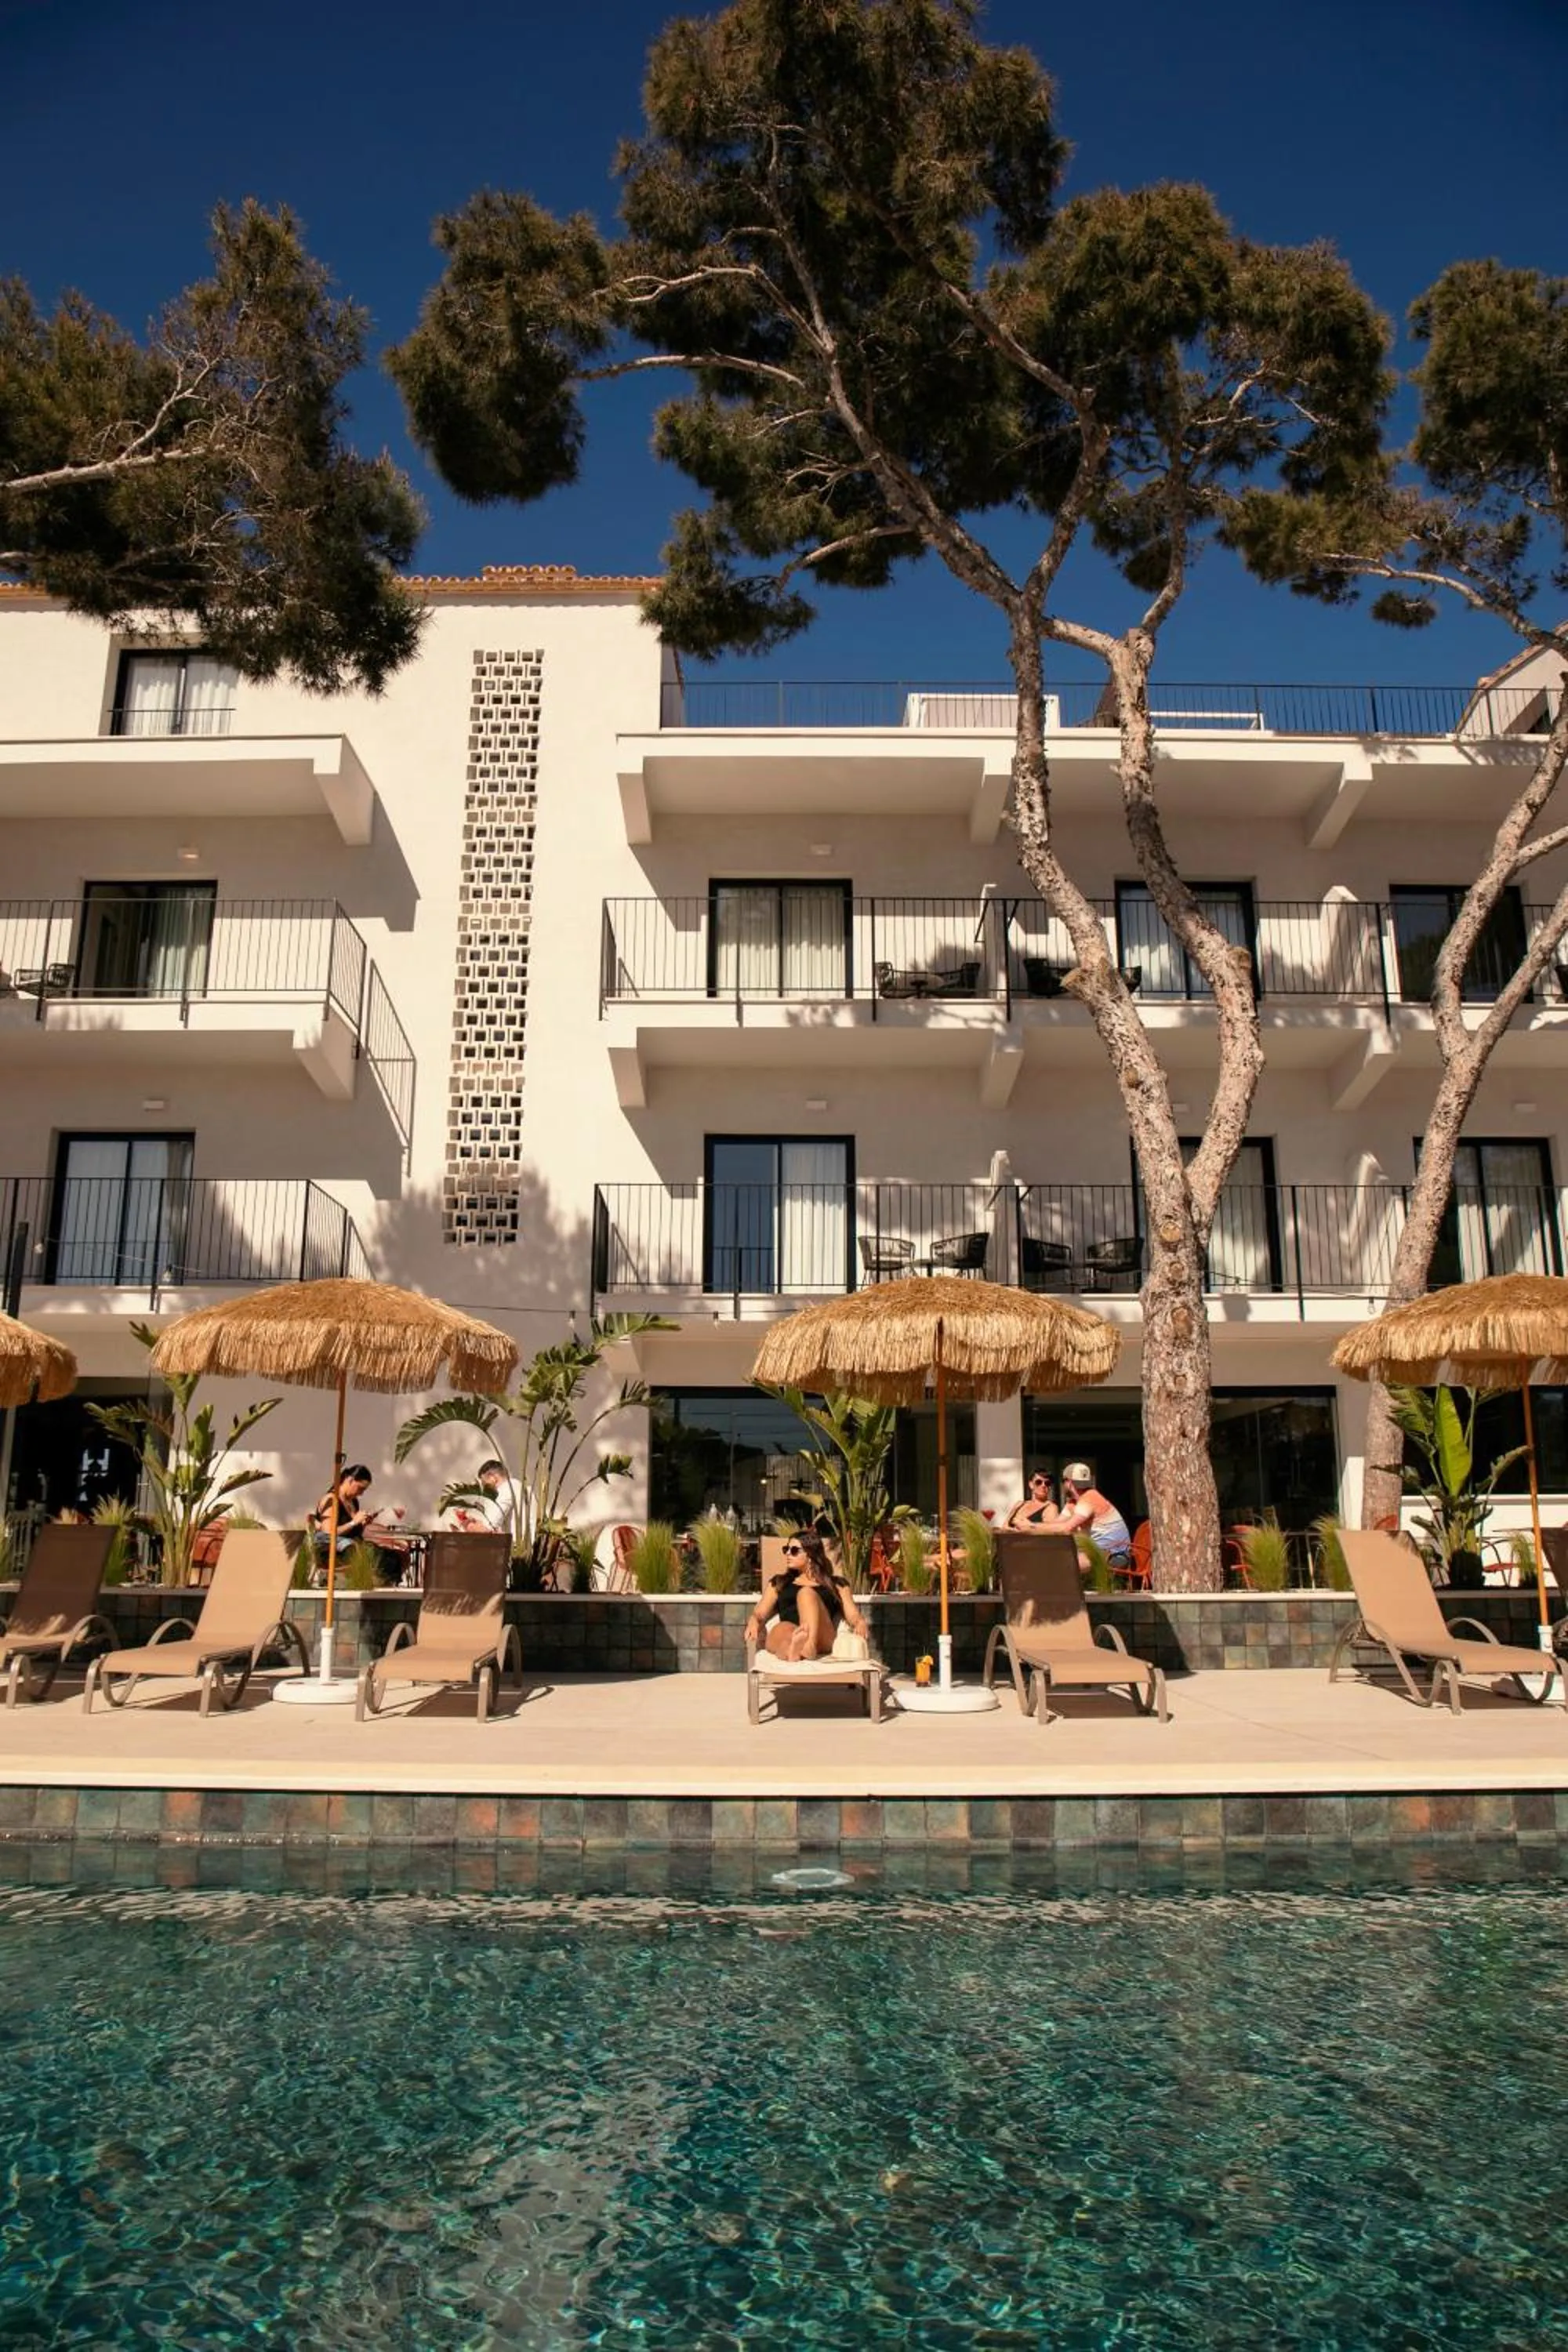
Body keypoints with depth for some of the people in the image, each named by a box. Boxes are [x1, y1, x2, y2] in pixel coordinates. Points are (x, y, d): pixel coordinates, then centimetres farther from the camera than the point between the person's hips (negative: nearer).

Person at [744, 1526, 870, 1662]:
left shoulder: (836, 1584, 28)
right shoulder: (778, 1583, 32)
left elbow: (853, 1616, 16)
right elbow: (759, 1614, 21)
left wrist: (860, 1623, -7)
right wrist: (754, 1622, -2)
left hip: (820, 1637, -1)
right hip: (788, 1634, 1)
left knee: (807, 1593, -29)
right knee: (782, 1629, -36)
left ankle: (810, 1644, -56)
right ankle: (793, 1651, -71)